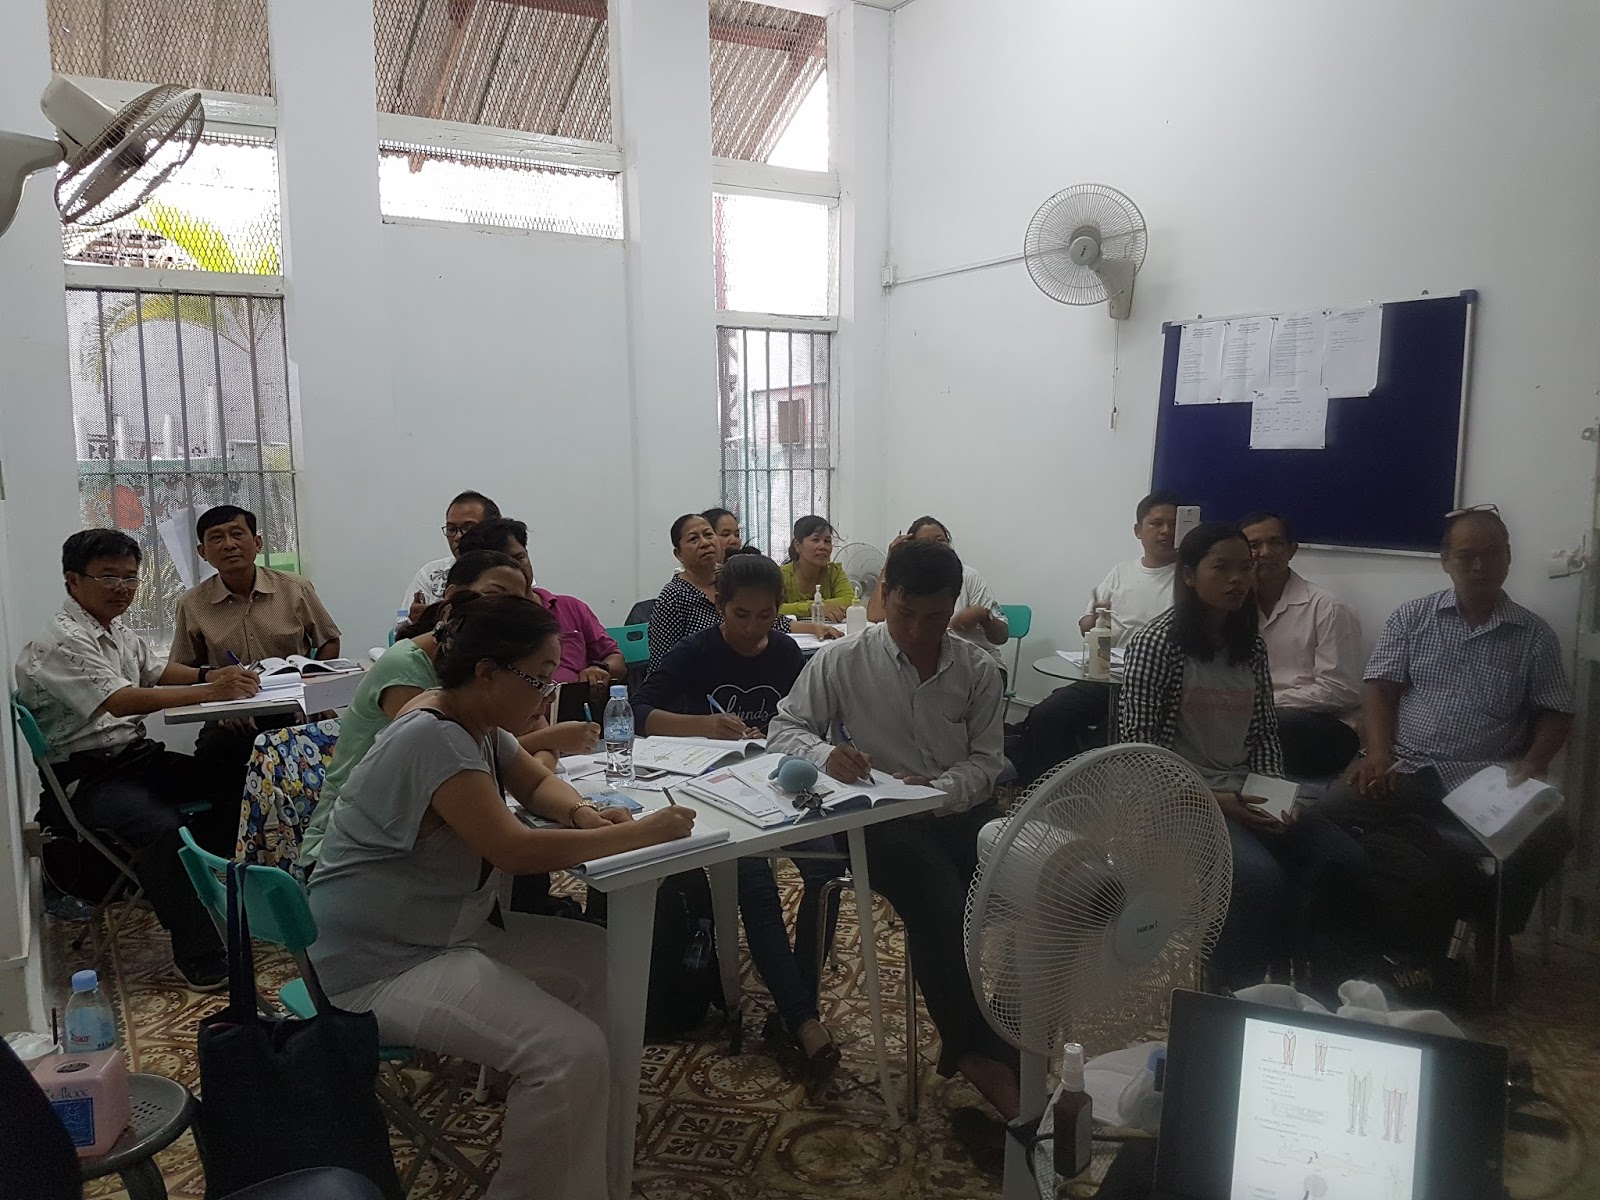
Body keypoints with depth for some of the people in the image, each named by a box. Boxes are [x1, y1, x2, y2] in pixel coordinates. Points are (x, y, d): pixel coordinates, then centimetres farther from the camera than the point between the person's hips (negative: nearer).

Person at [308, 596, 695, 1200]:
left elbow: (536, 781, 17)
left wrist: (581, 812, -6)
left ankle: (581, 1139, 17)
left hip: (450, 931, 10)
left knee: (601, 957, 5)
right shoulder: (434, 739, -26)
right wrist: (638, 834, -24)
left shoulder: (477, 723, 3)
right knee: (571, 1055, -23)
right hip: (384, 965, -10)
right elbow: (513, 849, -31)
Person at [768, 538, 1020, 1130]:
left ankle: (987, 1053, -13)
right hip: (880, 818, -3)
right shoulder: (843, 661, -3)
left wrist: (940, 789, -16)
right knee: (940, 906, -31)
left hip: (959, 809, 3)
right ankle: (978, 1053, -15)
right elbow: (784, 728, 1)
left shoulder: (979, 670, 4)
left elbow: (987, 760, 5)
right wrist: (825, 752, -22)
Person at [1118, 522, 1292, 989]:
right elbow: (1137, 745, -13)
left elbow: (1265, 732, 13)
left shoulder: (1251, 644, 9)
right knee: (1260, 877, -27)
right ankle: (1235, 988, -4)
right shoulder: (1157, 643, -10)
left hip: (1243, 795, 6)